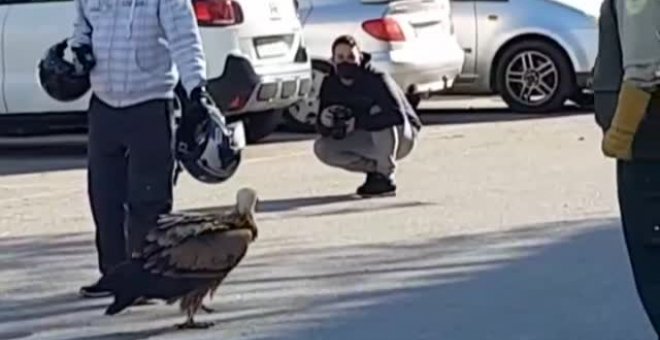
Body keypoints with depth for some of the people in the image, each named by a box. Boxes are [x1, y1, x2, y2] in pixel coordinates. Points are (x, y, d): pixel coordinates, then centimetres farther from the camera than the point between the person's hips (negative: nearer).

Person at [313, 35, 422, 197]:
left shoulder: (377, 80, -26)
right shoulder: (330, 85, -9)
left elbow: (397, 115, -39)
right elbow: (322, 129, -6)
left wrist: (357, 122, -42)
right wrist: (325, 120, -32)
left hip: (402, 136, -6)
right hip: (370, 141, 6)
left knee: (383, 122, -39)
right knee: (321, 148, -14)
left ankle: (385, 177, -21)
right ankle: (374, 168, -4)